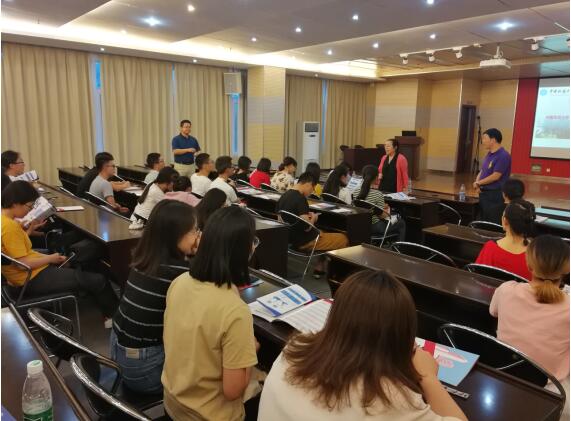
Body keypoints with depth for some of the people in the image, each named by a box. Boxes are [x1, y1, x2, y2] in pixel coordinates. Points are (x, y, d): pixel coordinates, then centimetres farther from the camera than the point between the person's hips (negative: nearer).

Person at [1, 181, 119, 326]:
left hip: (31, 272, 11)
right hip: (32, 279, -11)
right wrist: (51, 258, -14)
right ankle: (113, 314, 17)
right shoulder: (9, 226, -28)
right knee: (98, 280, -8)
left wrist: (30, 229, 7)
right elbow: (24, 264, -26)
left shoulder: (6, 219, 1)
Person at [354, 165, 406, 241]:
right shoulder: (378, 194, -21)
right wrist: (387, 211, 6)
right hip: (375, 228, -7)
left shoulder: (356, 193, -4)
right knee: (401, 223, 19)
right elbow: (381, 215, -15)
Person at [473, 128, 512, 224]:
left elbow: (495, 176, -20)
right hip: (484, 193, 9)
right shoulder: (489, 154, 11)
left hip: (495, 195, -9)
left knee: (494, 225, -3)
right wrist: (477, 183, -4)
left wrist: (479, 183, -9)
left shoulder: (503, 156, -16)